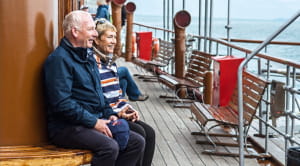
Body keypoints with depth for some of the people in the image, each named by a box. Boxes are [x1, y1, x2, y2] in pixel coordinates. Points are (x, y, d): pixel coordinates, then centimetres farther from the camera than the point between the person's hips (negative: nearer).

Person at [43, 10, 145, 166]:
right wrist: (94, 122, -19)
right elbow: (62, 103, -22)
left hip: (96, 122, 9)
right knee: (110, 147, -32)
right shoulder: (59, 59, -13)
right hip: (68, 127, -9)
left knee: (137, 142, -2)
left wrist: (109, 114, 10)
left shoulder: (89, 57, 18)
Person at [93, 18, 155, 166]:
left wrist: (129, 109, 4)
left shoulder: (110, 62, 16)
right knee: (138, 132, -21)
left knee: (149, 132, -6)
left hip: (120, 114, 9)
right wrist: (118, 113, -16)